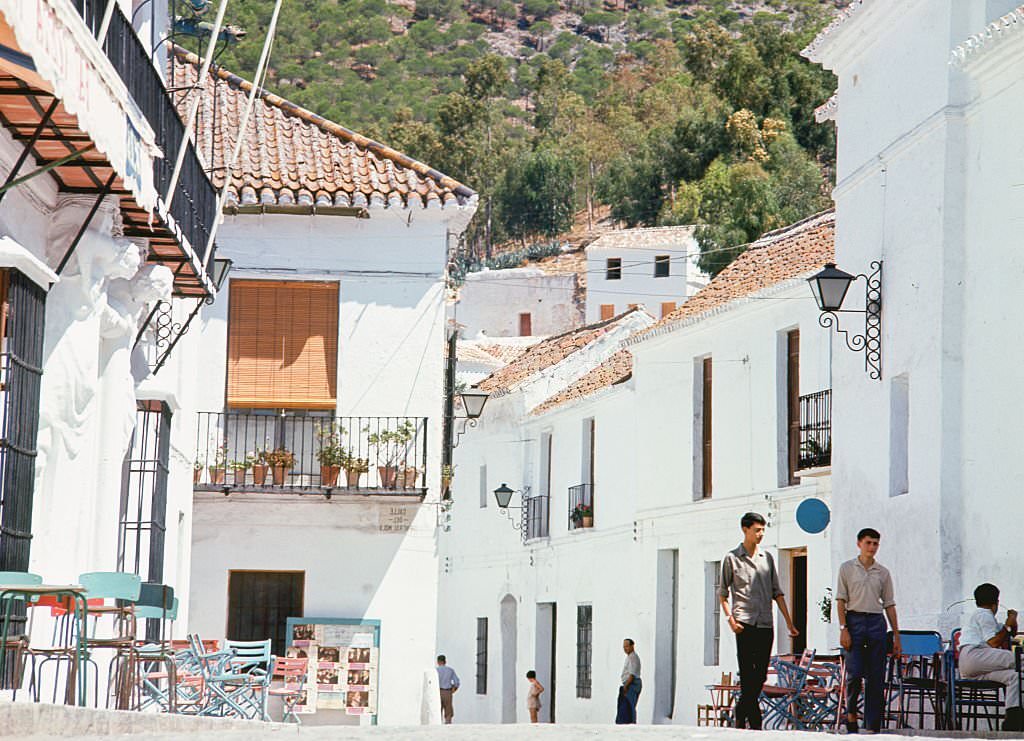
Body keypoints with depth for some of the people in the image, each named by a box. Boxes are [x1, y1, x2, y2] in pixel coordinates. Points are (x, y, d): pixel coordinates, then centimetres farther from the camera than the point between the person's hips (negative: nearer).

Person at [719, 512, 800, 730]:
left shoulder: (767, 557, 14)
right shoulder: (732, 558, 3)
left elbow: (777, 592, 16)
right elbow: (722, 593, 6)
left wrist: (789, 622, 10)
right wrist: (730, 618, -9)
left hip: (766, 624, 4)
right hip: (745, 624, -4)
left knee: (760, 675, 4)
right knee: (747, 675, -7)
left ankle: (741, 716, 18)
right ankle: (755, 723, -6)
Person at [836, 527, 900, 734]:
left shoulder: (883, 573, 11)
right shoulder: (847, 568, 4)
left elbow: (889, 605, 13)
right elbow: (841, 601, 0)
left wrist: (896, 636, 9)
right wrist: (843, 629, -10)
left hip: (876, 623, 3)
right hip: (854, 620, -3)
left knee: (876, 678, 1)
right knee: (854, 673, -11)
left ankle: (873, 725, 5)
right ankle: (851, 712, 10)